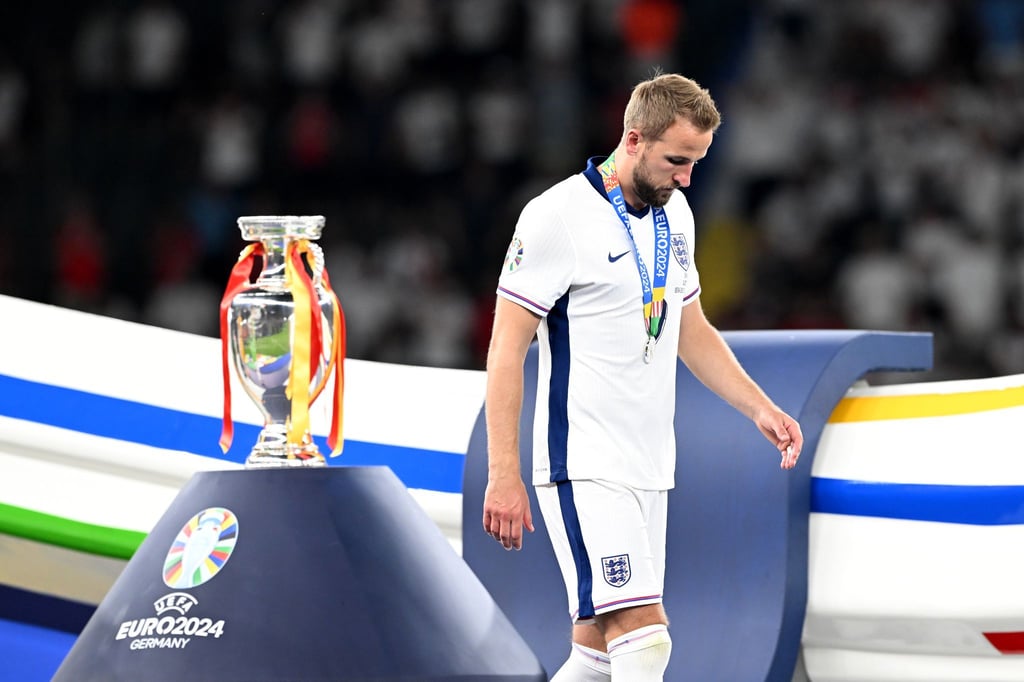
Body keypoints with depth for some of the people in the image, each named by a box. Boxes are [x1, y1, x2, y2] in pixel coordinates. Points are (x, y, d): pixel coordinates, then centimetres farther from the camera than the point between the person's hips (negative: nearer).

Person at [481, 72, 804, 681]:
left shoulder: (674, 214, 12)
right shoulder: (558, 216, -12)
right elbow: (507, 348, -11)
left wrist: (759, 408, 13)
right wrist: (503, 475, -16)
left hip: (650, 470, 8)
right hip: (585, 469, -8)